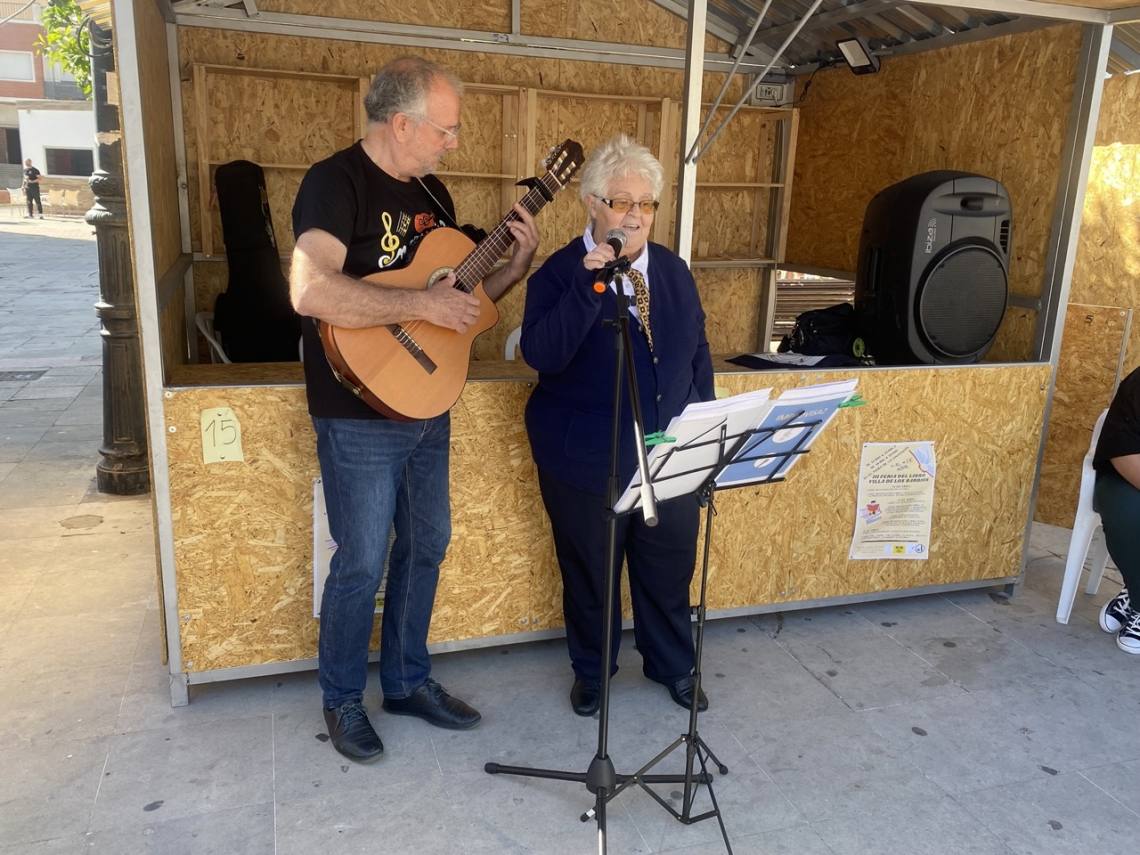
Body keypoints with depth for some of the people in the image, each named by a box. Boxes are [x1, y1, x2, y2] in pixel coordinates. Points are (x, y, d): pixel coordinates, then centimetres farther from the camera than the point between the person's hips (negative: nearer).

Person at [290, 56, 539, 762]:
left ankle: (408, 681, 35)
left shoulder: (431, 192, 10)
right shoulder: (336, 182, -15)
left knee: (427, 546, 16)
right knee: (363, 563, 3)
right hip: (362, 417, -8)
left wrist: (517, 264, 1)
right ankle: (343, 700, 26)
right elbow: (310, 291, -31)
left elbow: (461, 294, 16)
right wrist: (422, 305, -28)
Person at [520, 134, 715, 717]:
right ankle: (591, 670, 37)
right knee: (590, 574, 13)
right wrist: (588, 285, -31)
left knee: (670, 570, 17)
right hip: (587, 462, -4)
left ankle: (673, 664, 41)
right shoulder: (560, 272, -9)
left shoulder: (672, 270, 6)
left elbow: (698, 350, 14)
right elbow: (540, 353, -24)